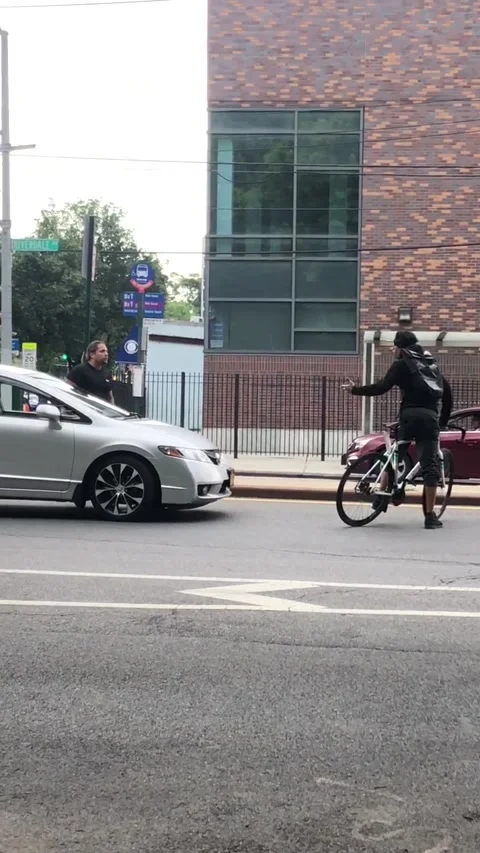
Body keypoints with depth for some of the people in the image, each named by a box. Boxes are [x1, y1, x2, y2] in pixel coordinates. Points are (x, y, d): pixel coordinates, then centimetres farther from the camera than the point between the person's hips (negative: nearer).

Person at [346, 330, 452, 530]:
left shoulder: (402, 364, 7)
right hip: (430, 418, 3)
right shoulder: (431, 365, 24)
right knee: (430, 467, 1)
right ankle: (430, 516, -1)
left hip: (409, 416, -3)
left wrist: (355, 389, 6)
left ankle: (381, 497, 19)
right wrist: (444, 420, 30)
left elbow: (382, 387, -3)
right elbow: (447, 391, 24)